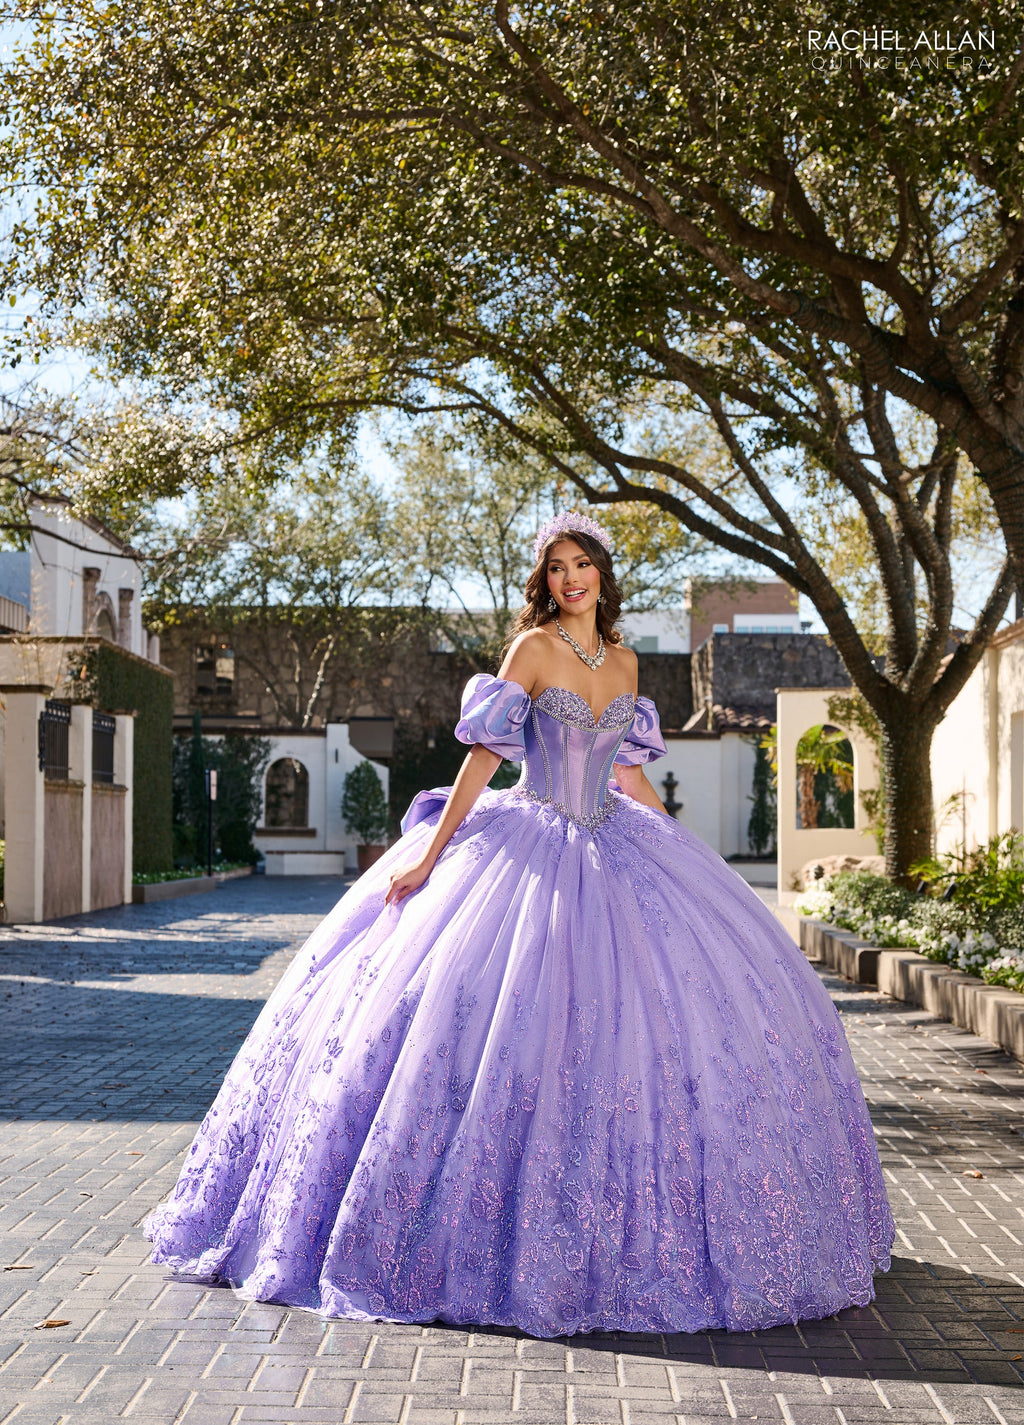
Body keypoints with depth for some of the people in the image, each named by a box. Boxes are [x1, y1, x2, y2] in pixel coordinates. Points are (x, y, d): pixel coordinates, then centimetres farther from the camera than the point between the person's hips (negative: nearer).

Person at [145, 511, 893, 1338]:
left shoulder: (624, 662, 11)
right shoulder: (533, 649, -5)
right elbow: (484, 757, -10)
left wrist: (690, 858, 22)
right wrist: (429, 857, -15)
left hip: (615, 852, 6)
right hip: (530, 850, -6)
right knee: (519, 1023, -11)